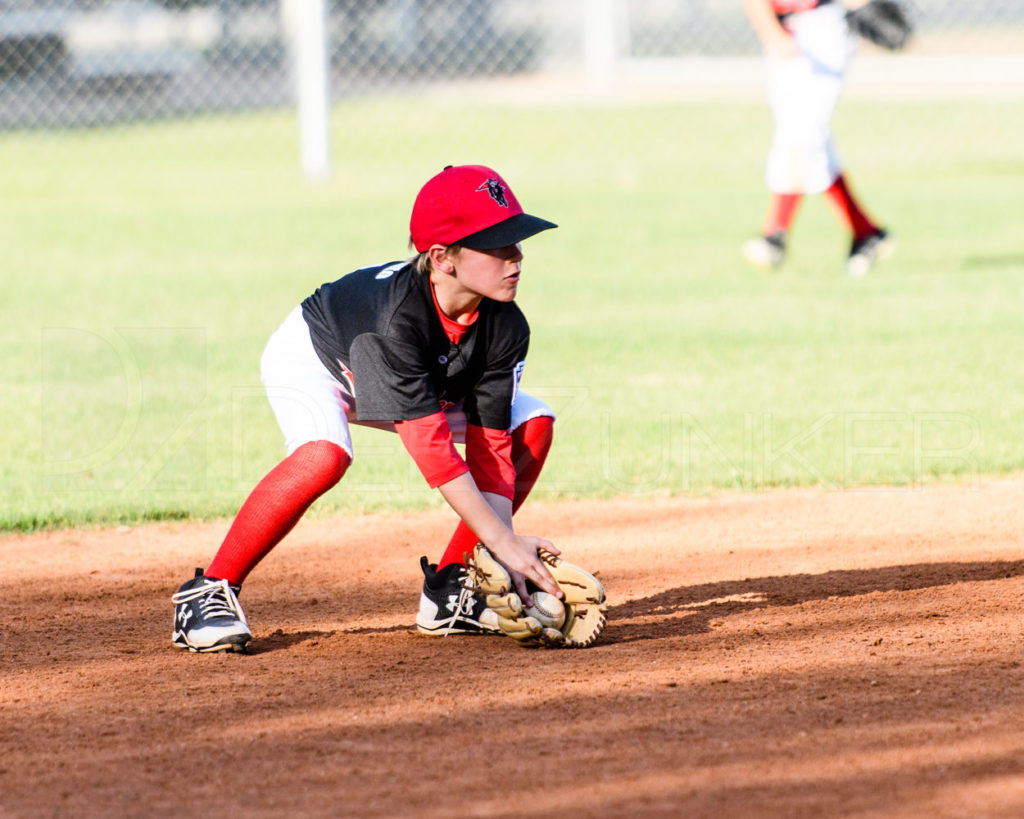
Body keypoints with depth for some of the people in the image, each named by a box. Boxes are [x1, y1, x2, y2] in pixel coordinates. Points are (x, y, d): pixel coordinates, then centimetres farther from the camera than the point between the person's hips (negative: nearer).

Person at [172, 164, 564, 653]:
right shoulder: (395, 314, -42)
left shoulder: (505, 328, -25)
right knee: (325, 454, -39)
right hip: (309, 357, -7)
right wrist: (503, 542, -45)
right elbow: (431, 447, -44)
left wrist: (503, 550, -31)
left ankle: (448, 590, -1)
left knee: (532, 424, -8)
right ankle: (208, 593, -24)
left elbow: (490, 447, -20)